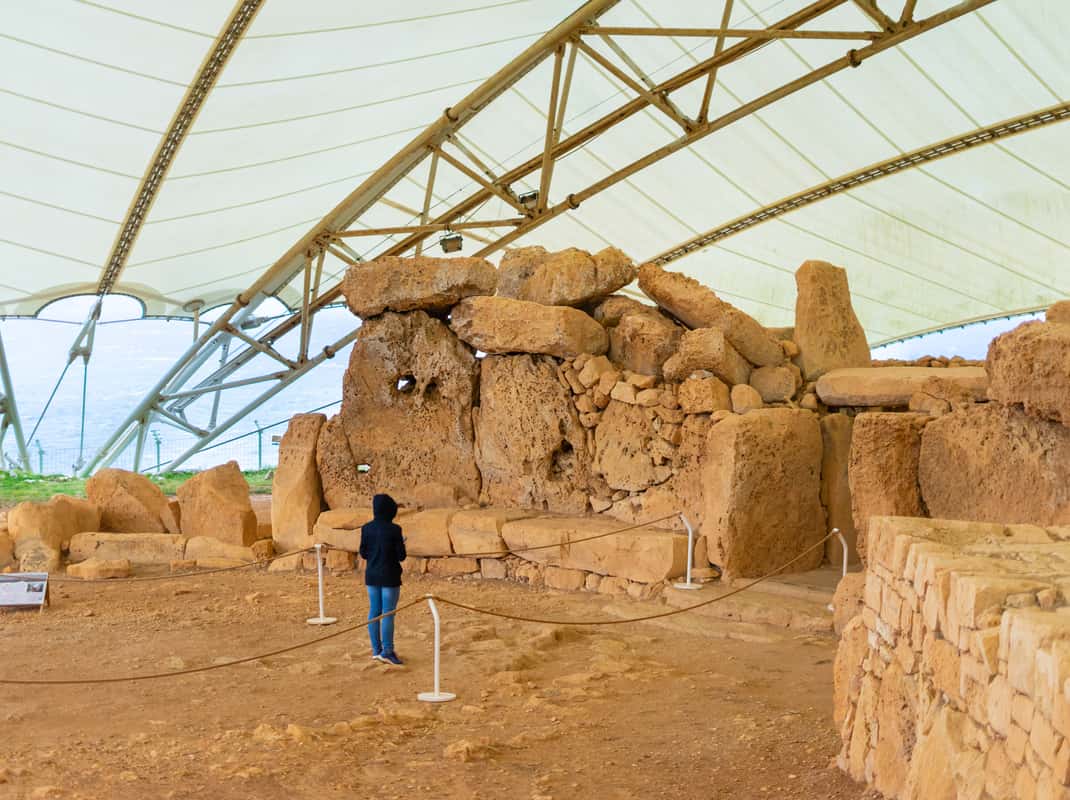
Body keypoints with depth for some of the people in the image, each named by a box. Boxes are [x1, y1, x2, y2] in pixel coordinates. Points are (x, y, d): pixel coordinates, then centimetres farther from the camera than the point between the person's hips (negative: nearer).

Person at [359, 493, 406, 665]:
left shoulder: (366, 529, -2)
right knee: (388, 614, 0)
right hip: (389, 577, -5)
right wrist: (401, 545, 8)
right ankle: (387, 651, 1)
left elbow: (363, 553, 5)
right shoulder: (394, 530, -15)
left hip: (372, 575, 5)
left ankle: (376, 650, 17)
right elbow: (401, 556, -12)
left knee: (374, 612, 11)